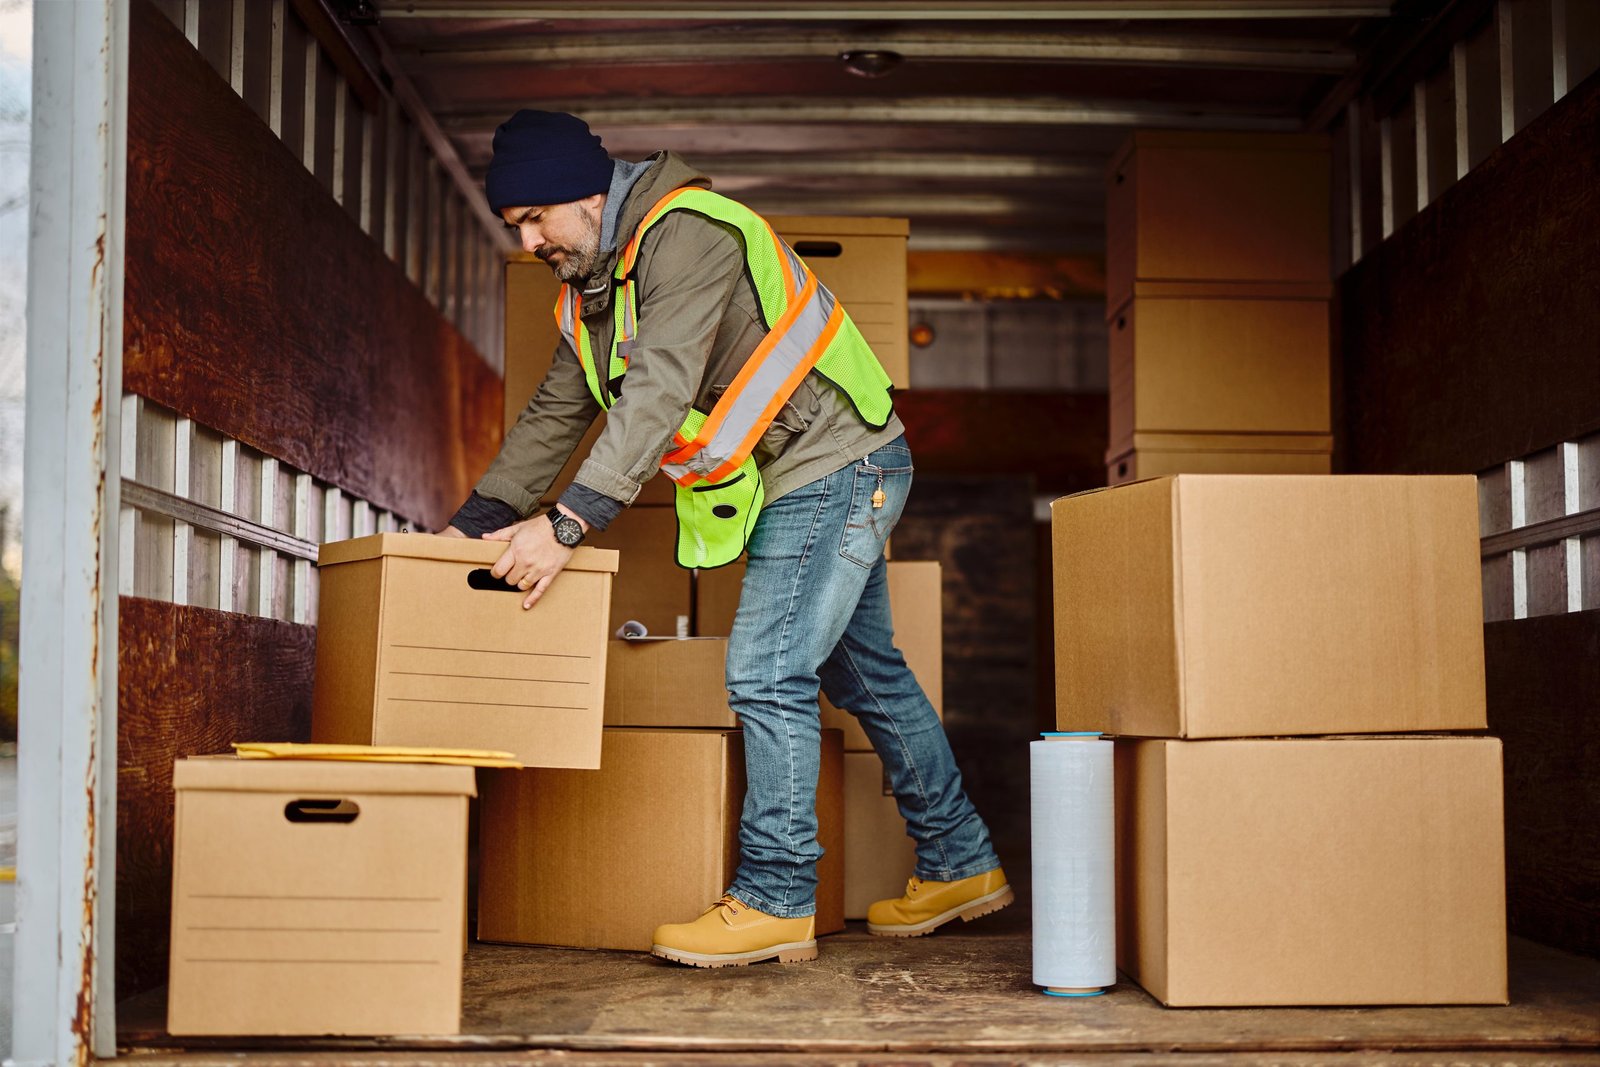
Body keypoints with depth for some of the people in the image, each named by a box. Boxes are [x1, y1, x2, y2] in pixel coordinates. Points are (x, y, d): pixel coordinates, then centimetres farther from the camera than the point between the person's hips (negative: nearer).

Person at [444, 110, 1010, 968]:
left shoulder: (688, 232, -21)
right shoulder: (589, 290, 10)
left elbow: (660, 391, -31)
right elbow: (554, 415, 15)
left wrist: (570, 520, -36)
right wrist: (473, 524, 8)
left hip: (836, 466, -10)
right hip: (802, 482, 10)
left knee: (767, 672, -13)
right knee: (865, 674, 14)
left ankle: (776, 899, -4)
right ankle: (959, 865, 25)